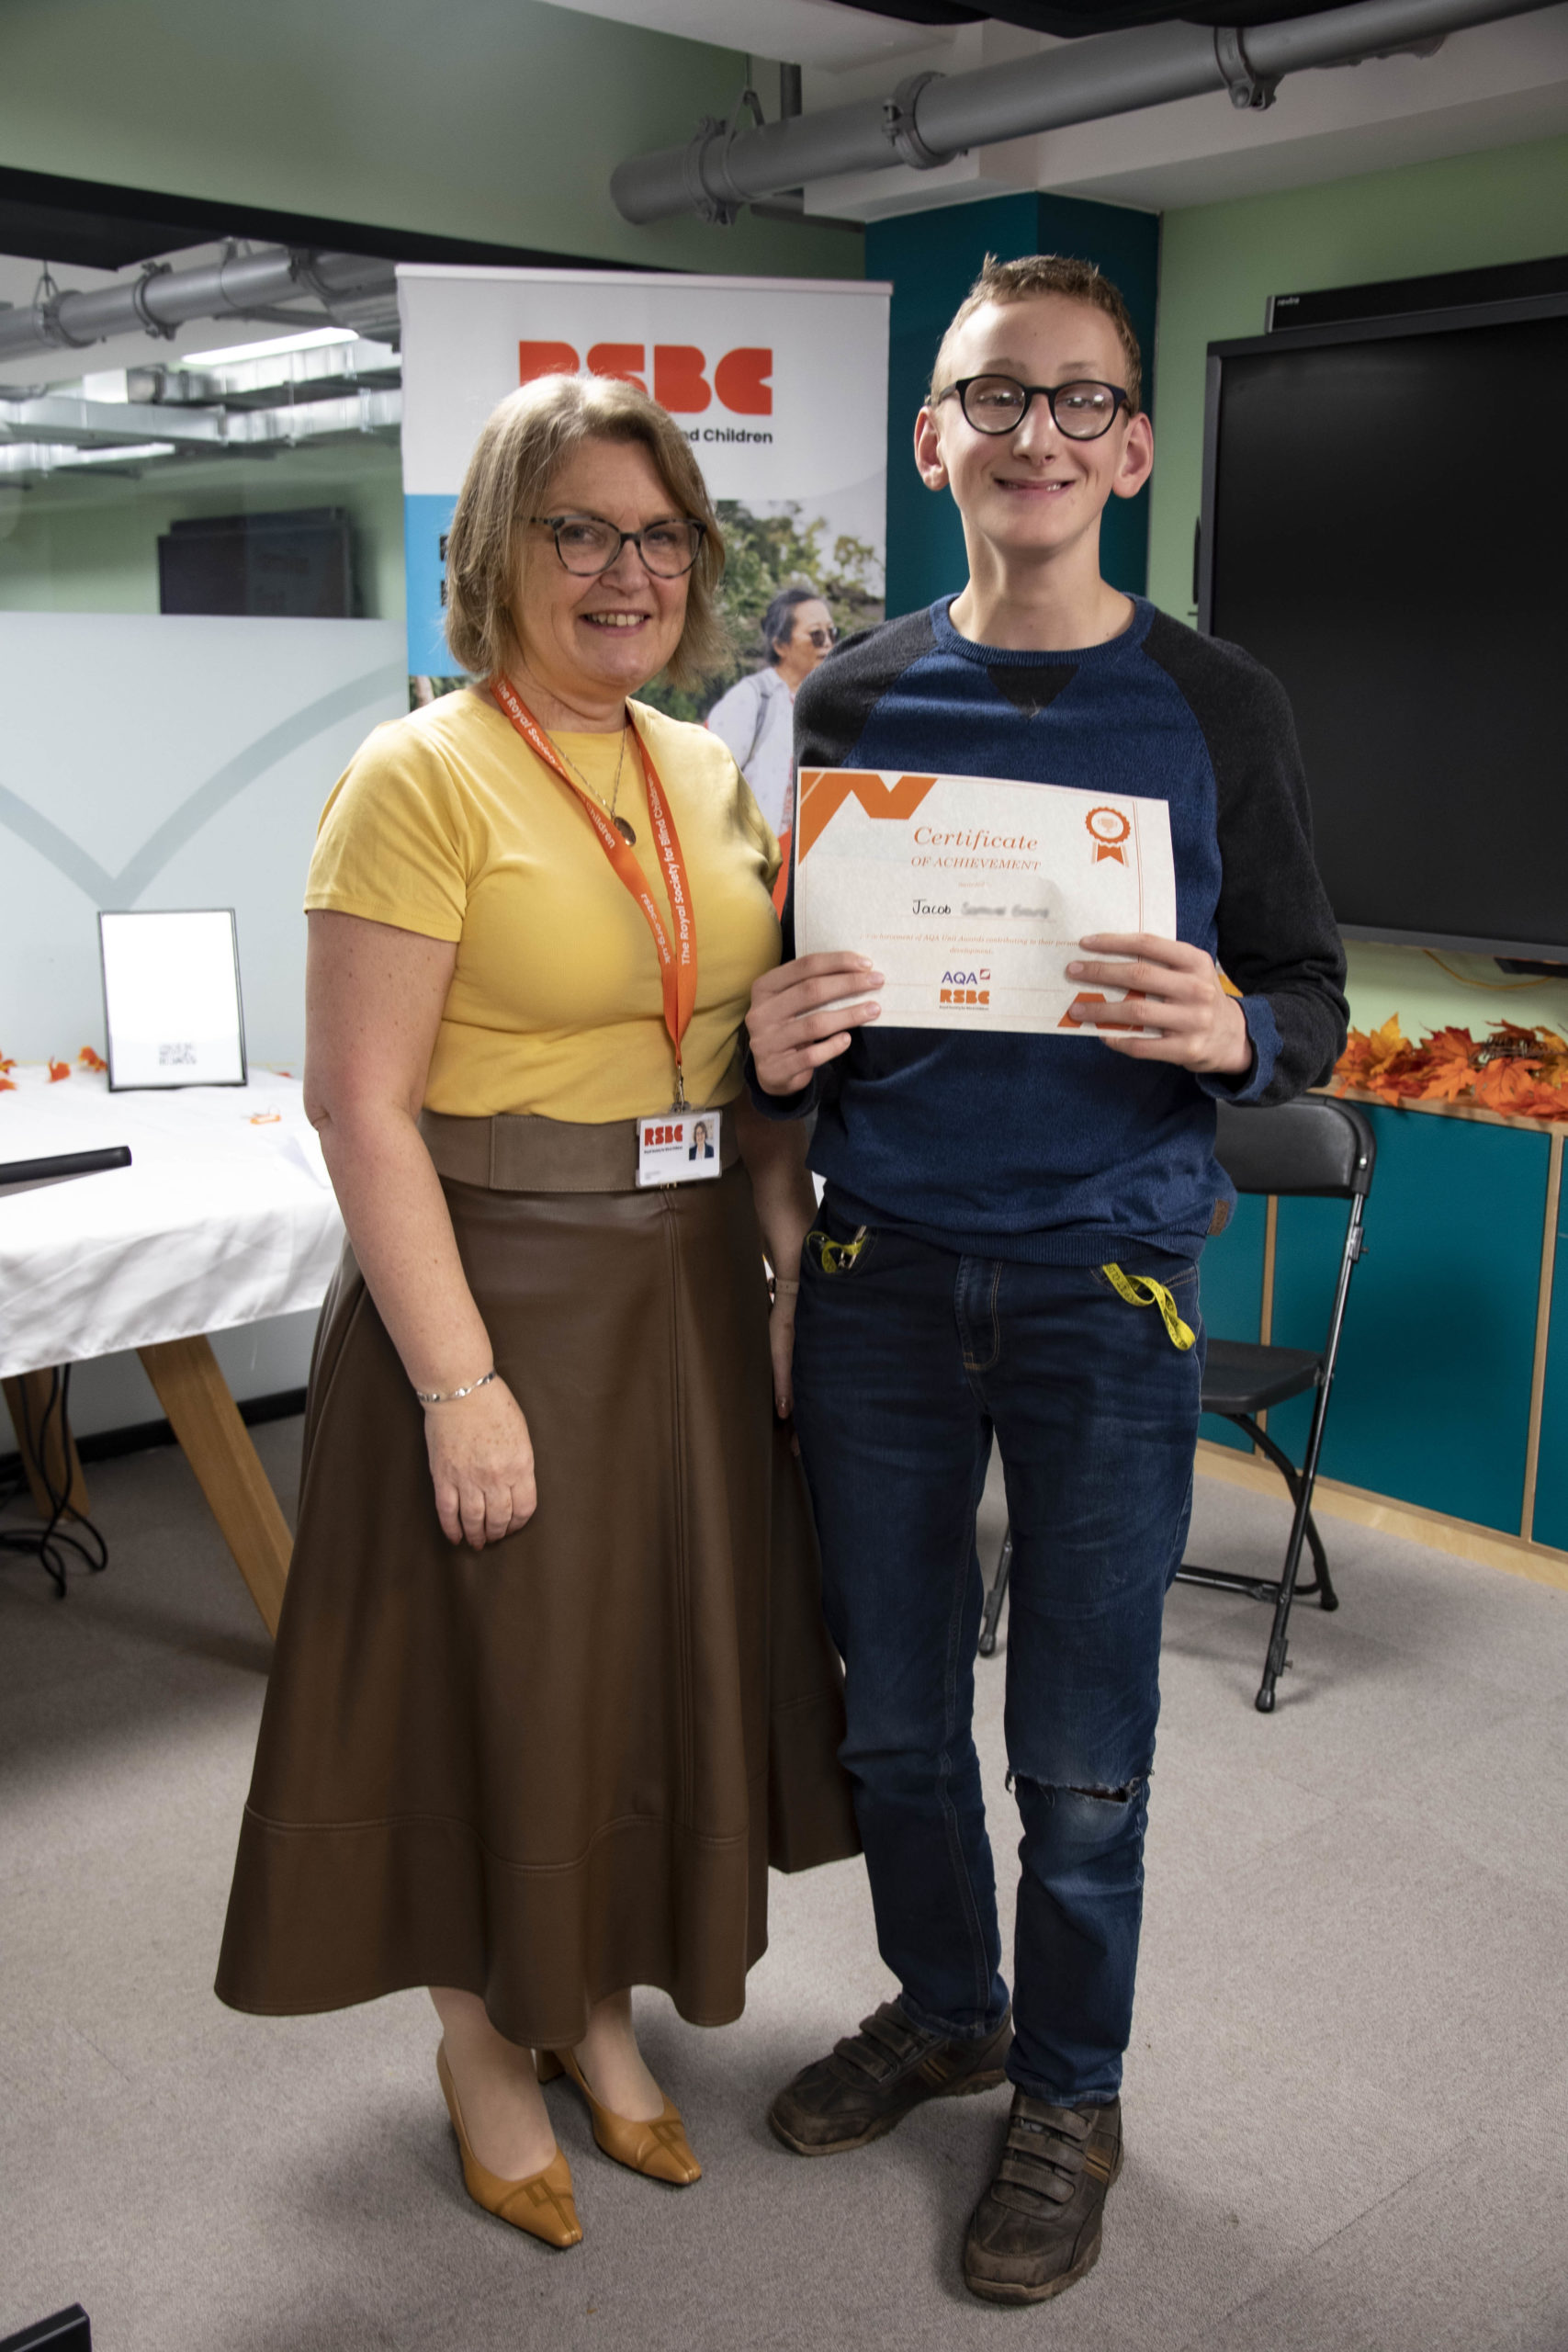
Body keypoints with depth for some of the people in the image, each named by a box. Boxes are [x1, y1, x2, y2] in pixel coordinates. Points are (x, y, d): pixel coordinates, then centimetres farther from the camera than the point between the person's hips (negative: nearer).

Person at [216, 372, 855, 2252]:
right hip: (499, 1290, -6)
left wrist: (797, 1267, 6)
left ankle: (597, 2001, 40)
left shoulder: (708, 773, 8)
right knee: (488, 1673, 9)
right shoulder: (422, 777, -13)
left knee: (659, 1656, 17)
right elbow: (361, 1106, -17)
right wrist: (458, 1381, -19)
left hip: (686, 1287, 7)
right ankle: (482, 2039, 34)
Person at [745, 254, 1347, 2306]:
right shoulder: (851, 704, 5)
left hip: (1106, 1283, -2)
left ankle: (1070, 2094, 33)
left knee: (1081, 1754, 8)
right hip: (878, 1272, 3)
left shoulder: (1216, 710, -1)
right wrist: (773, 1045, -13)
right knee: (896, 1712, 16)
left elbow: (1313, 994, 2)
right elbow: (788, 987, 10)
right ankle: (945, 2008, 42)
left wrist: (1234, 1035, -21)